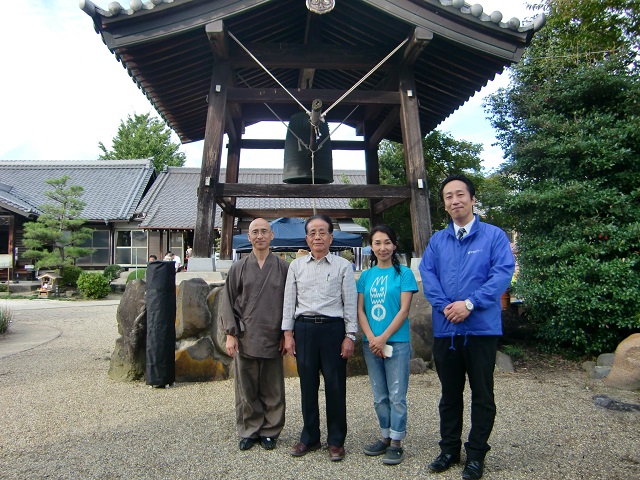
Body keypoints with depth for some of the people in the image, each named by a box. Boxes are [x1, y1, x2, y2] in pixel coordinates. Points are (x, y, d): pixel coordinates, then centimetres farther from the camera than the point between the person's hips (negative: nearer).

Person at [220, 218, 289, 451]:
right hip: (245, 339, 1)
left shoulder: (283, 267, 2)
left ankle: (270, 432, 25)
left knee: (272, 391, 9)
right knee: (247, 389, 10)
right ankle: (249, 431, 26)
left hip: (273, 338, 0)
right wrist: (230, 334, -3)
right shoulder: (239, 268, 4)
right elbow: (228, 302, 4)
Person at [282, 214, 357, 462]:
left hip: (333, 328, -2)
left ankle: (336, 440, 20)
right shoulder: (296, 266, 8)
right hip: (304, 328, 2)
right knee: (307, 384, 10)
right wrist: (288, 334, 4)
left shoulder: (343, 266, 2)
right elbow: (289, 301, 9)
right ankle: (309, 437, 26)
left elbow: (350, 303, 1)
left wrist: (349, 336, -4)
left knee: (335, 385, 4)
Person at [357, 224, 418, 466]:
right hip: (371, 343, 4)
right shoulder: (366, 276, 8)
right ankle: (385, 437, 27)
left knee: (396, 396, 2)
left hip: (396, 342, -4)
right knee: (379, 396, 13)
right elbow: (360, 310, 4)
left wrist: (383, 338, -14)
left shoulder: (403, 273, -3)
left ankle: (396, 443, 14)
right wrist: (371, 338, -10)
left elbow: (404, 310, -9)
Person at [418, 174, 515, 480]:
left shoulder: (493, 236, 0)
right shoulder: (437, 240, 10)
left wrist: (470, 303, -19)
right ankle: (449, 449, 30)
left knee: (482, 394, 9)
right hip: (445, 329, 3)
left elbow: (503, 272, -11)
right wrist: (445, 306, -15)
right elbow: (427, 275, 1)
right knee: (450, 393, 15)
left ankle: (476, 454, 24)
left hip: (481, 327, -3)